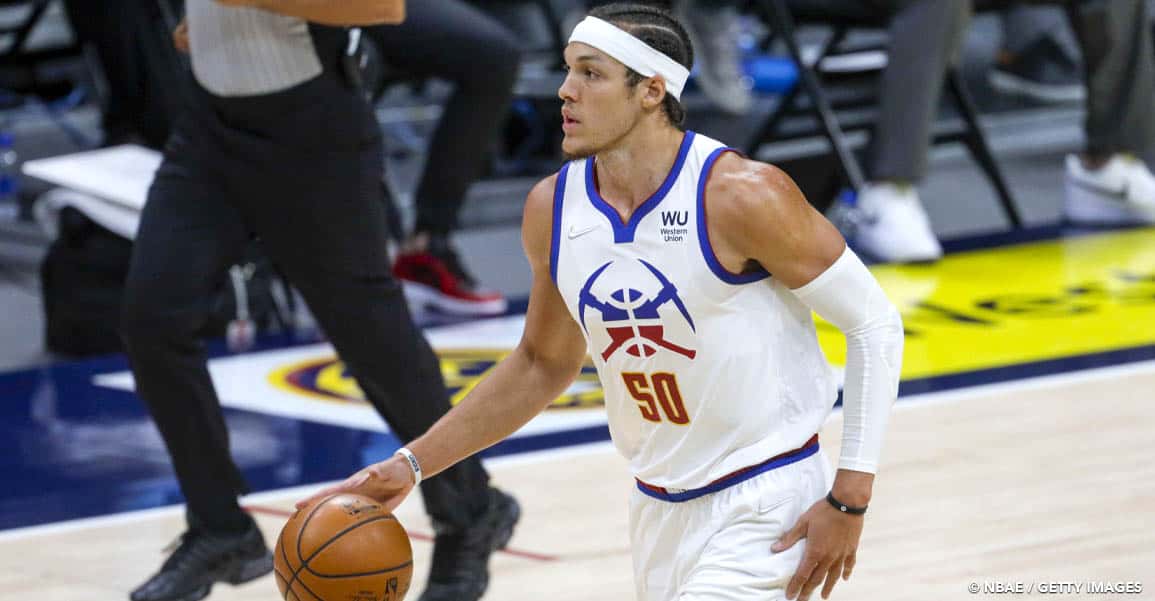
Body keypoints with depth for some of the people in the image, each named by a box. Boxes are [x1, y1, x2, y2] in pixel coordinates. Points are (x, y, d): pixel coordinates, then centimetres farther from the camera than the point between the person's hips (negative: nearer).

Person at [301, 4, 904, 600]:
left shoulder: (741, 196, -19)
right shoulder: (552, 209, 0)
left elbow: (875, 324, -11)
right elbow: (545, 363, 16)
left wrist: (849, 499, -14)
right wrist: (412, 464, 10)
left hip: (764, 505, -7)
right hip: (658, 507, 7)